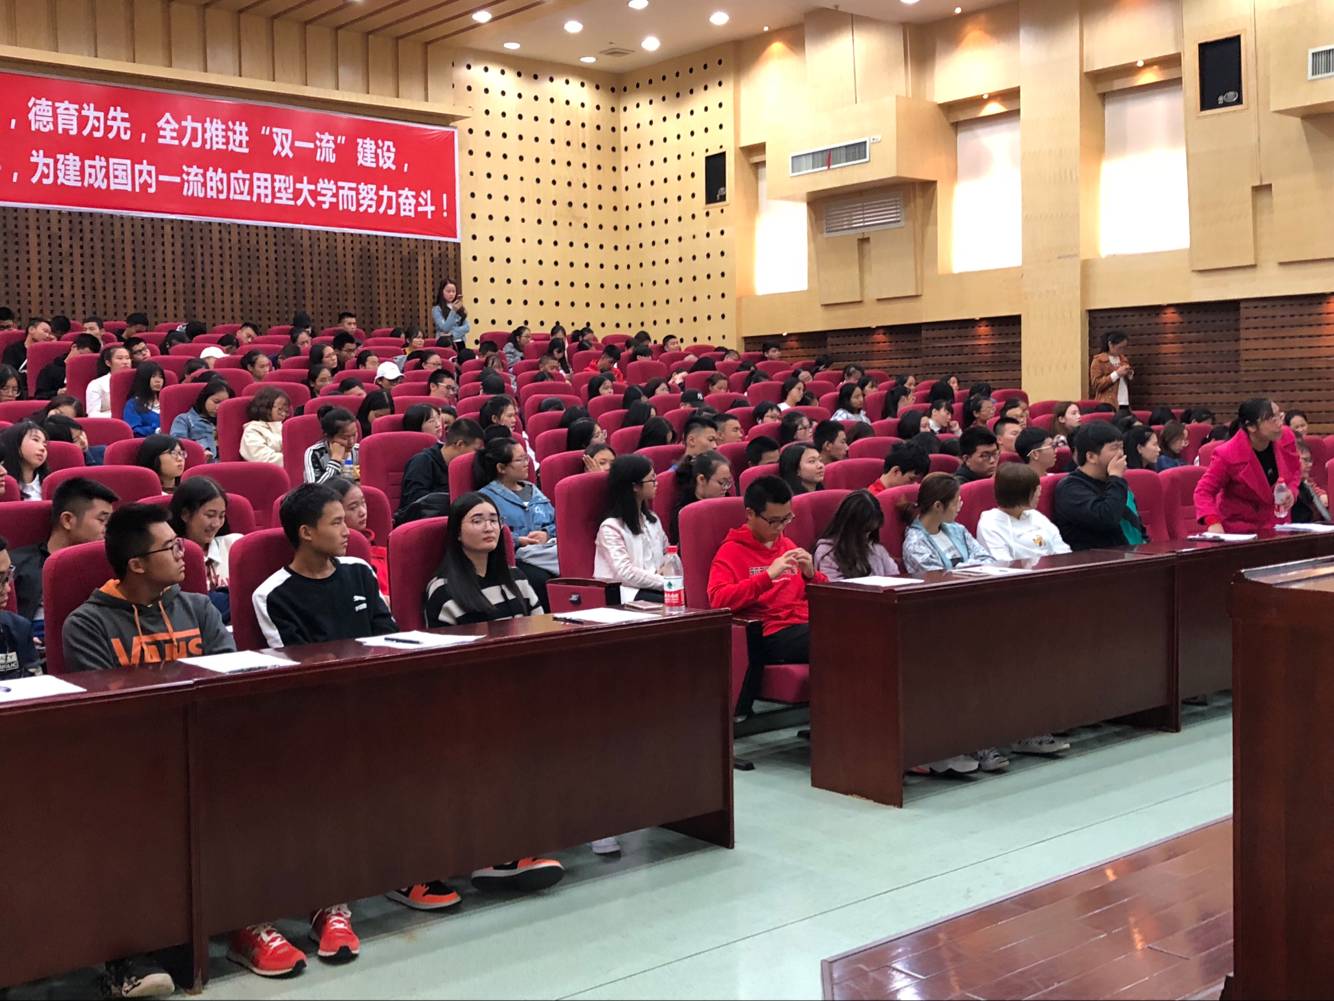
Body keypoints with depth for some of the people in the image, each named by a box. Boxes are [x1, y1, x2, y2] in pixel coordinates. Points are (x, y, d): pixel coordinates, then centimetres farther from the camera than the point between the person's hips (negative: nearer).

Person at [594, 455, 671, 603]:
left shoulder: (652, 519, 17)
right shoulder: (610, 527, -9)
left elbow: (666, 553, 26)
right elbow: (626, 574, -18)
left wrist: (664, 570, 3)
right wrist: (665, 582, -20)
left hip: (653, 587, 7)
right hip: (627, 592, -7)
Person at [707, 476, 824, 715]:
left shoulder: (787, 545, 25)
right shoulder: (731, 551, 7)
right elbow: (718, 599, -10)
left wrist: (811, 574, 7)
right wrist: (769, 575, -16)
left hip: (806, 624, 6)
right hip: (771, 634, -6)